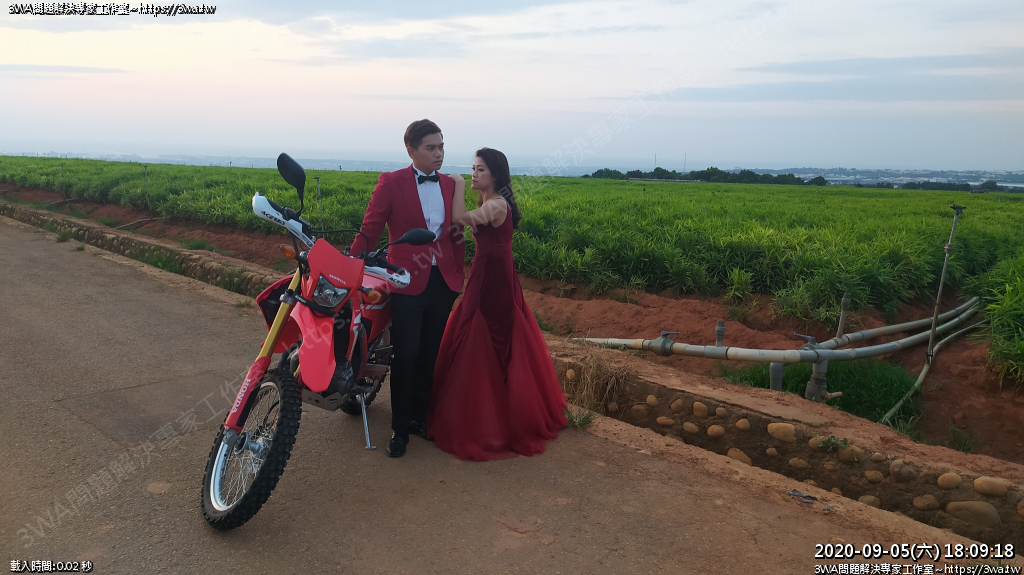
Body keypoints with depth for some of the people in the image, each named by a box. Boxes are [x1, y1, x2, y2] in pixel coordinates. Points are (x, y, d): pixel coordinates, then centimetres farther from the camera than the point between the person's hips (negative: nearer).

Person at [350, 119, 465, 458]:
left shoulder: (449, 185, 10)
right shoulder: (391, 183, -3)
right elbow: (370, 230, -4)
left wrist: (459, 276, 11)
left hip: (443, 282, 4)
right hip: (407, 281, -4)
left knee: (430, 355, 11)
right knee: (406, 356, -2)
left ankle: (419, 417, 27)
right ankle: (400, 428, 12)